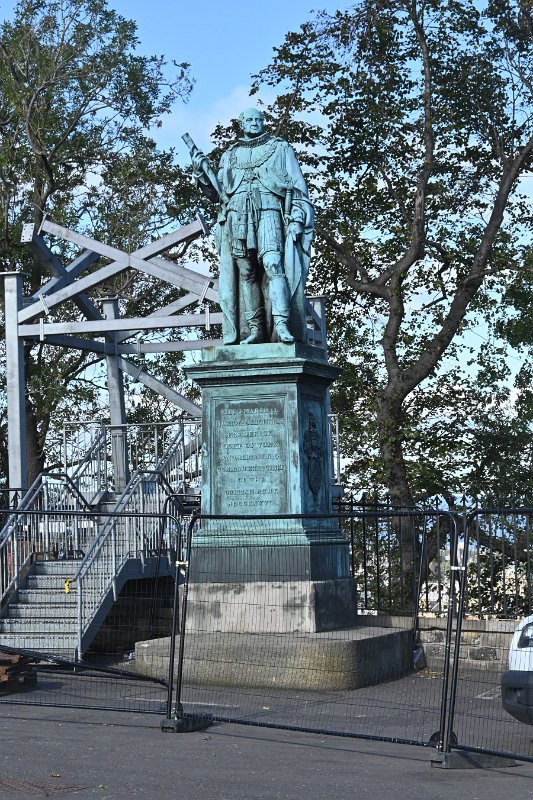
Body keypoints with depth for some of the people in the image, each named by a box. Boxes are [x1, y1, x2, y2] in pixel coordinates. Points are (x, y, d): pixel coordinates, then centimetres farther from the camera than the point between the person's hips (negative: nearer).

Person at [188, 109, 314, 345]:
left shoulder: (280, 148, 17)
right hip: (236, 217, 3)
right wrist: (202, 170, 3)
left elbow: (298, 187, 11)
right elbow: (217, 192, 20)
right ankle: (254, 330, -5)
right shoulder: (230, 155, 24)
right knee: (245, 273, -4)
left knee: (273, 264, -22)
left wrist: (297, 218, -3)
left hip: (268, 212, -3)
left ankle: (281, 325, -32)